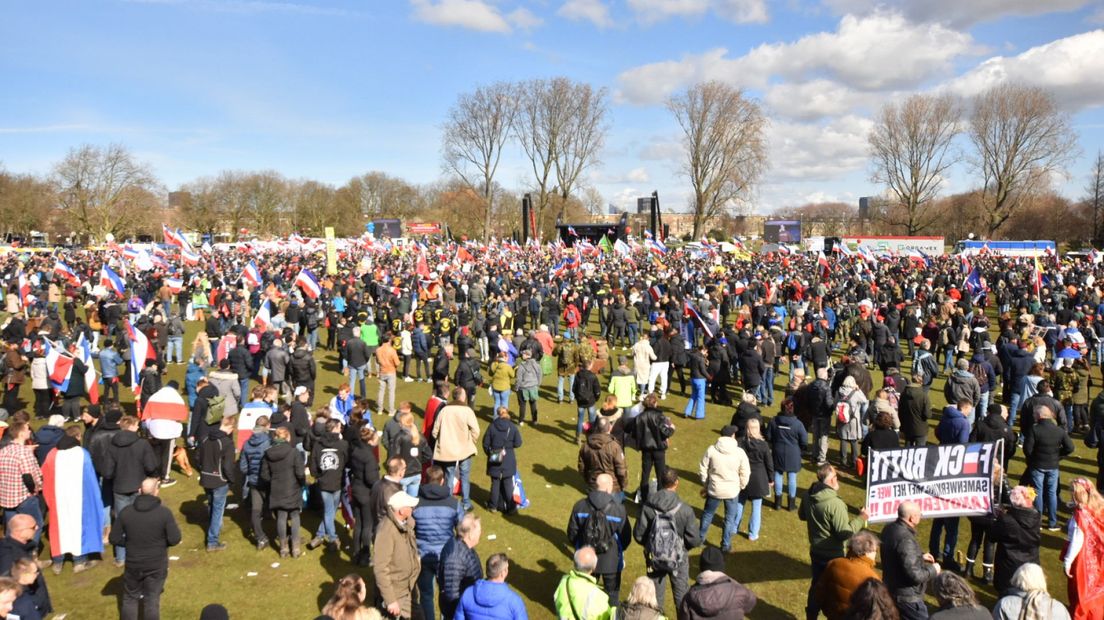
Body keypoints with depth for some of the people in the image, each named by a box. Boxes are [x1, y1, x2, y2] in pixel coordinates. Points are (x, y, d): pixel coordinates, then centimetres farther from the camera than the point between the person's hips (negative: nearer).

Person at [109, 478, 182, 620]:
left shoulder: (125, 512, -11)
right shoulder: (164, 512, -19)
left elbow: (114, 539, -4)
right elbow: (175, 539, -16)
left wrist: (130, 544, 12)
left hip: (133, 564, 2)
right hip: (157, 565, -2)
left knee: (130, 598, 21)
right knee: (152, 600, 12)